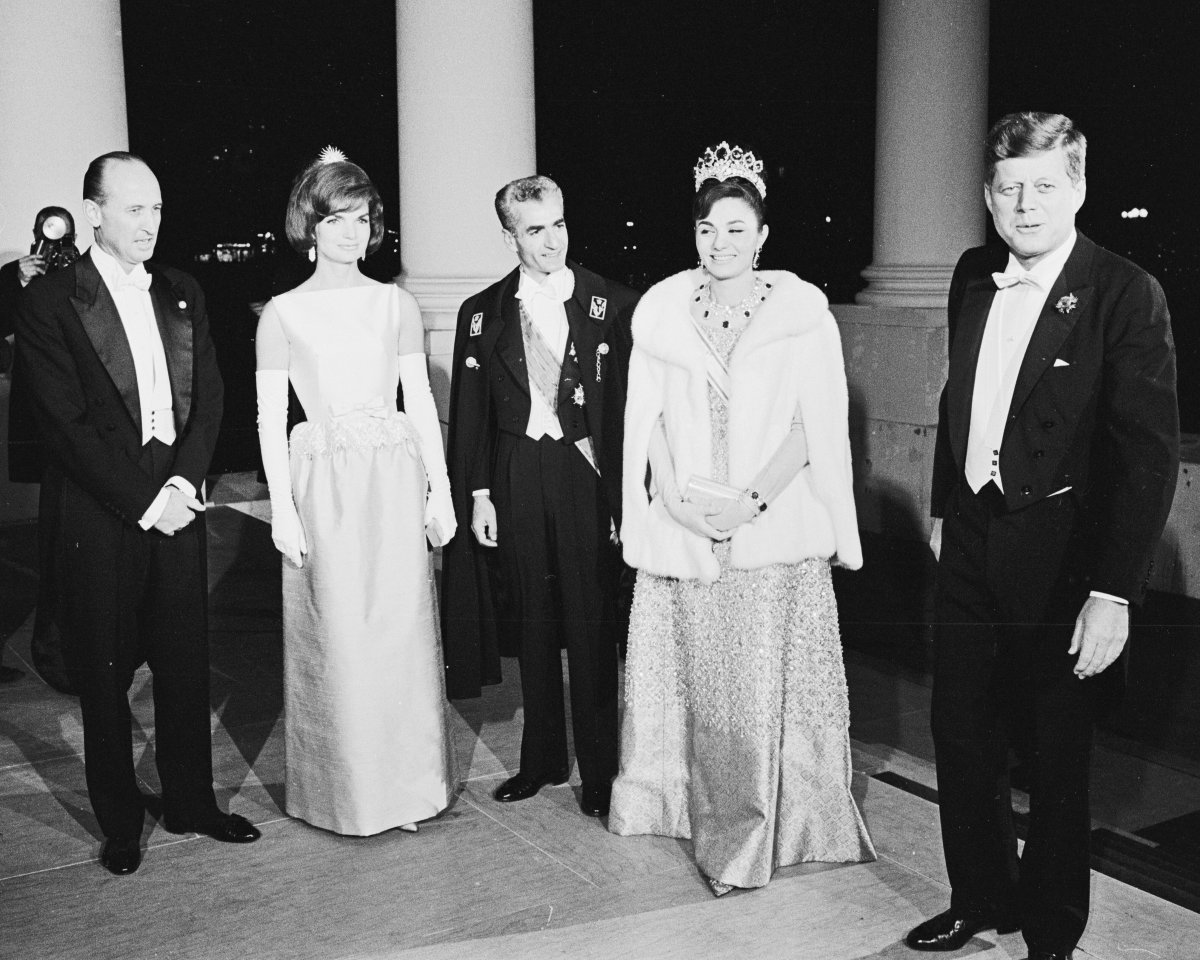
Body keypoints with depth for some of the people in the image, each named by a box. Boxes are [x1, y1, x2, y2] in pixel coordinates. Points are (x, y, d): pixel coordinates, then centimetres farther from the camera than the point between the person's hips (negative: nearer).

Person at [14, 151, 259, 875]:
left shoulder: (182, 293, 10)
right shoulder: (50, 302, -5)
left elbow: (208, 396, 7)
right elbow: (66, 423, -11)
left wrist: (186, 480, -8)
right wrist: (142, 502, -14)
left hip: (177, 504, 4)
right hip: (100, 517, -4)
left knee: (186, 662, 11)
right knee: (105, 673, 8)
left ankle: (192, 802, 27)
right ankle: (120, 823, 22)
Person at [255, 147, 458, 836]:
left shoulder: (396, 304, 7)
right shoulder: (283, 314, 3)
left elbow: (422, 402, 8)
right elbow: (270, 419, 2)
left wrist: (440, 491, 2)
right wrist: (282, 509, -6)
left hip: (395, 480, 1)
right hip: (322, 485, -1)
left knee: (403, 632, 5)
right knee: (335, 639, 2)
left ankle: (410, 783, 20)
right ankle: (348, 788, 18)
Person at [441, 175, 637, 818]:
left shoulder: (615, 306, -2)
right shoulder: (482, 314, 6)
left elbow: (633, 404, -3)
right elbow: (468, 413, 7)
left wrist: (624, 493, -7)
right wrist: (477, 493, 1)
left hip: (587, 475, -2)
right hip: (515, 480, 3)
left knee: (591, 624, 1)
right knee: (533, 622, 11)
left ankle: (600, 767, 14)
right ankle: (542, 758, 25)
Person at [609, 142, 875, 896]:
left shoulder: (802, 307, -1)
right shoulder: (662, 306, 7)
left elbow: (816, 424, -5)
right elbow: (648, 416, 5)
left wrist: (753, 498, -15)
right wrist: (674, 494, -10)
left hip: (775, 530, -2)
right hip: (682, 527, 2)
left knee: (767, 680, -1)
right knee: (692, 674, 9)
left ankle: (773, 819, 13)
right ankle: (700, 805, 27)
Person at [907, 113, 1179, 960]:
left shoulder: (1125, 294, -14)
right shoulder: (974, 276, 5)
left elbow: (1150, 453, -17)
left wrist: (1114, 593, -20)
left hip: (1060, 561, -5)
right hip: (971, 549, 5)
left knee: (1056, 757, 11)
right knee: (961, 738, 15)